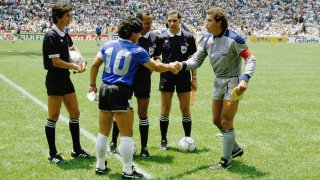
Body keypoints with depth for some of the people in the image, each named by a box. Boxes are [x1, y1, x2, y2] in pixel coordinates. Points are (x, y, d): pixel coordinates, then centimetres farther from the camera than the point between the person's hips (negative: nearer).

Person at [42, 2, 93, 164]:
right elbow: (56, 62, -21)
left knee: (75, 113, 12)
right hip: (55, 80, -9)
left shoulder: (64, 35, 8)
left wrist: (82, 61, 10)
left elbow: (73, 48, 28)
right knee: (53, 117, 1)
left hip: (65, 79, 9)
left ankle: (76, 150, 23)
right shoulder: (51, 36, -17)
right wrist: (74, 66, -9)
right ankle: (52, 154, 12)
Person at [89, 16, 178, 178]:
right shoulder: (137, 51, -6)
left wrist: (92, 84, 18)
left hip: (104, 90, 6)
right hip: (121, 93, -6)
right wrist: (170, 66, 19)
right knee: (127, 134, 2)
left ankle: (100, 167, 23)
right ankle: (128, 171, 4)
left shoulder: (108, 45, 7)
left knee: (103, 133, 14)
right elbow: (156, 67, 1)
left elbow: (95, 65, 8)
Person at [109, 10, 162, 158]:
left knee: (143, 114, 5)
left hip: (144, 80, 2)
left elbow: (156, 58, 10)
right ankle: (113, 143, 25)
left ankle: (144, 148, 14)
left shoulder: (154, 38, -3)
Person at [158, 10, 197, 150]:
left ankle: (188, 139, 14)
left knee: (185, 109, 4)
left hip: (184, 77, 0)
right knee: (165, 109, 4)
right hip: (166, 77, 0)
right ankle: (164, 140, 15)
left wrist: (194, 78, 2)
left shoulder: (188, 37, -1)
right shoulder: (162, 38, -2)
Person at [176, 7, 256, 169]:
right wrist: (182, 65, -23)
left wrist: (245, 79, -33)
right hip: (218, 82, 7)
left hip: (233, 83, -7)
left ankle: (226, 161, 8)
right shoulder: (207, 39, -2)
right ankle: (236, 149, 35)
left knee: (226, 123, -5)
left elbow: (250, 59, -19)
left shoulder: (233, 39, -21)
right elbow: (196, 60, -2)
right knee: (217, 121, 14)